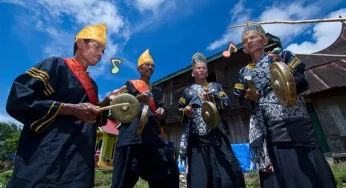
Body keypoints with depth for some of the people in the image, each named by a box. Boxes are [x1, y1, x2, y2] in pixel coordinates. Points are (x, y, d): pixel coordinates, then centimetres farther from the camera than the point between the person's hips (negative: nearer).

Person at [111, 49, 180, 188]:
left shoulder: (157, 91, 25)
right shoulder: (130, 84, 14)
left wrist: (162, 112, -2)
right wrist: (137, 99, -16)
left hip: (154, 135, 4)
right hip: (132, 133, -3)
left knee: (169, 174, -3)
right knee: (125, 177, -7)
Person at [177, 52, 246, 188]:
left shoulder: (216, 87, 15)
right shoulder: (187, 91, 14)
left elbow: (227, 105, 4)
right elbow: (179, 111, 14)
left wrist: (212, 98, -11)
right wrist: (185, 111, -7)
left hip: (216, 135, 0)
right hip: (196, 137, 0)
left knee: (227, 171, 0)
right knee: (198, 175, 5)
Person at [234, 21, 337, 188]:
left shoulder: (283, 56, 12)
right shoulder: (243, 73, 16)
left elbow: (302, 83, 1)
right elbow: (241, 99, 10)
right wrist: (249, 97, -11)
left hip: (293, 121, -1)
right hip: (266, 128, 2)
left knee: (307, 169, -2)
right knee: (277, 174, 1)